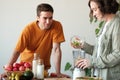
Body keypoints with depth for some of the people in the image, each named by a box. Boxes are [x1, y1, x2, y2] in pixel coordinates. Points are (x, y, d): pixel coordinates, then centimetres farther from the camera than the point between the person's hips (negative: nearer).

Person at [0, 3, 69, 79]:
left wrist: (58, 73, -24)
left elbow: (56, 49, -20)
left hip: (43, 67, 0)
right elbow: (17, 51, -19)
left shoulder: (57, 26, -19)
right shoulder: (29, 29, -20)